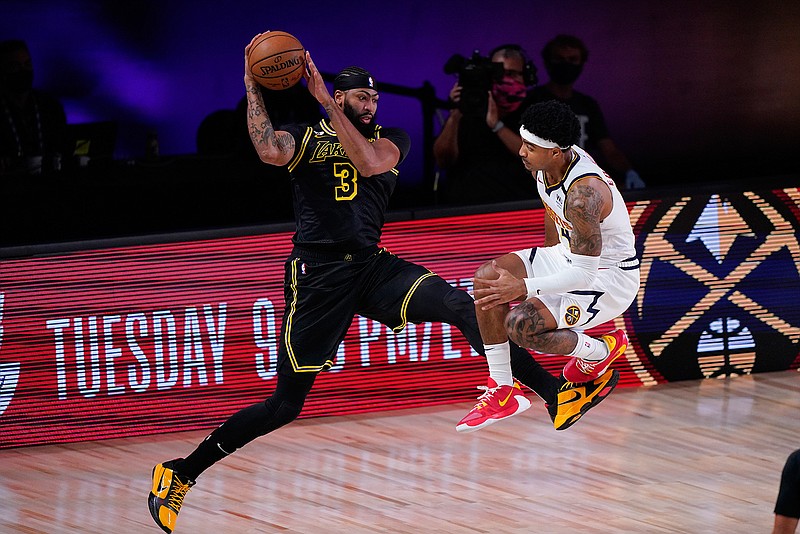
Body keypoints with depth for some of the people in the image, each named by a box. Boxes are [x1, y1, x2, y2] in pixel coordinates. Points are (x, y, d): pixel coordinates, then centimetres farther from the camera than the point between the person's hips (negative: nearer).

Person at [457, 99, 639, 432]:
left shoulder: (584, 193, -34)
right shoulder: (544, 165, -8)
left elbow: (584, 273, -30)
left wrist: (524, 287, -29)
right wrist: (548, 255, 24)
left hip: (609, 277, -9)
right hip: (569, 255, 9)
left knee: (521, 326, -25)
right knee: (487, 278, -6)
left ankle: (600, 351, 4)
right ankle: (501, 389, 1)